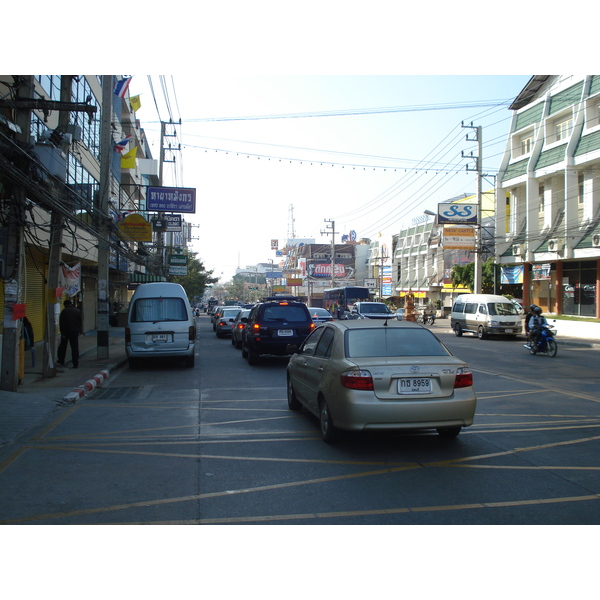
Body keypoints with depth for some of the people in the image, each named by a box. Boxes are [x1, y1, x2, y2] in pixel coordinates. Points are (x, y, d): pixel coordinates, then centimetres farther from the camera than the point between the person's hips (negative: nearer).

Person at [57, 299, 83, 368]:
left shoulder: (64, 311, -8)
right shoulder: (78, 311, 4)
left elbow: (61, 323, -12)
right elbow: (80, 322, 8)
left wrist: (62, 333, -10)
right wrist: (80, 331, 14)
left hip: (66, 331, -2)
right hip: (75, 332, 2)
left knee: (63, 347, 16)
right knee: (75, 348, 2)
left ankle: (61, 360, 26)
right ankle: (75, 363, -2)